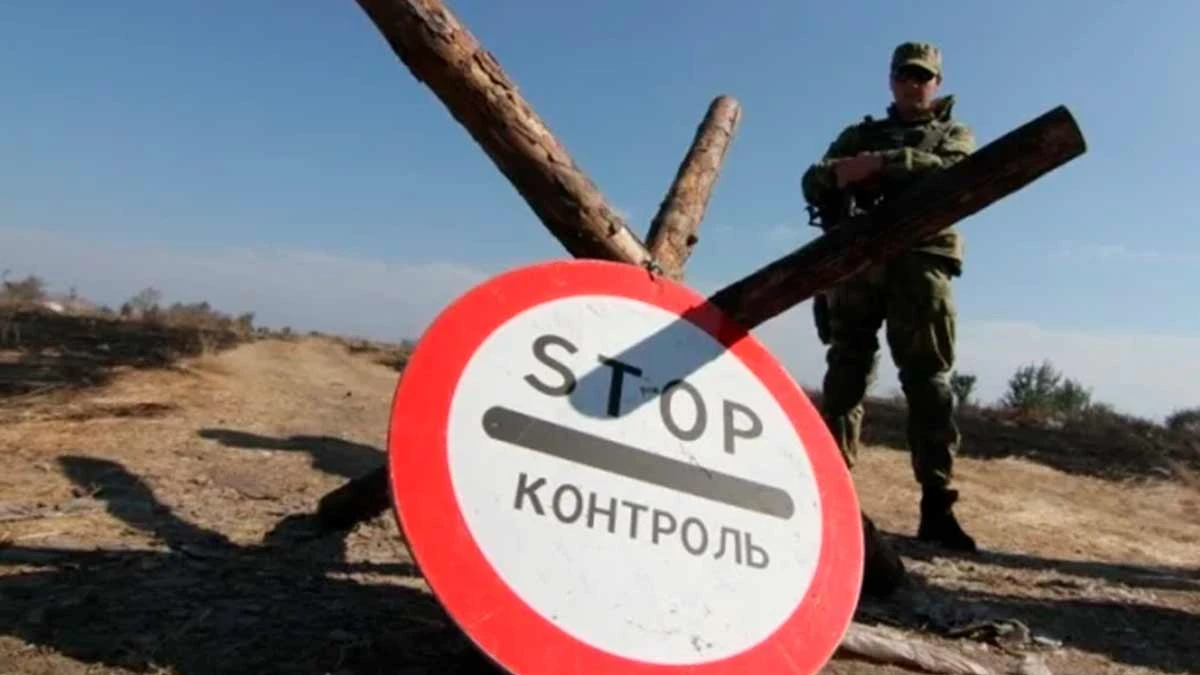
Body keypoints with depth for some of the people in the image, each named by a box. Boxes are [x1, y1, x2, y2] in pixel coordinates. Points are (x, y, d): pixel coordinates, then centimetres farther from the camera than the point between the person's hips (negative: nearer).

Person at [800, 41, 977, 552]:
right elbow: (812, 181, 12)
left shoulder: (954, 134, 22)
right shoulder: (859, 134, 27)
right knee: (846, 372, -4)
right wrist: (839, 171, -12)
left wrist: (879, 163, -14)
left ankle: (936, 505, -10)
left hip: (920, 261, -1)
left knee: (928, 379, -8)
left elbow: (950, 171, -2)